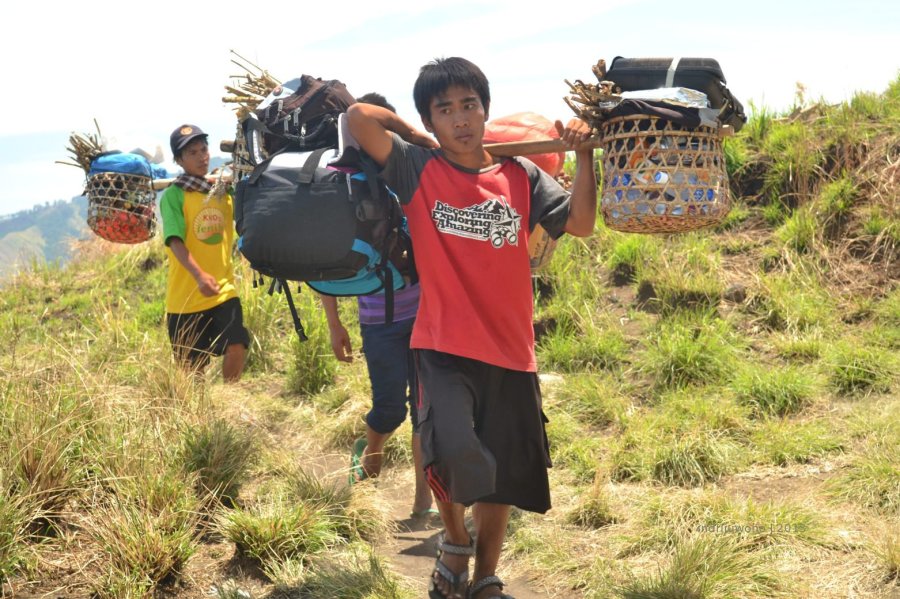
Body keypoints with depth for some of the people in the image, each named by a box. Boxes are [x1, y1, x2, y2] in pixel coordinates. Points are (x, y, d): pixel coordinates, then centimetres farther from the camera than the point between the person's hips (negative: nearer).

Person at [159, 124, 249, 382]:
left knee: (236, 347, -15)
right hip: (185, 296, -3)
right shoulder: (173, 195, -7)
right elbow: (175, 241, -19)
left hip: (224, 290, 3)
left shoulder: (225, 189, 8)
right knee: (193, 368, 6)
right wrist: (199, 275, -35)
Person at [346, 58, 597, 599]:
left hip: (511, 351, 4)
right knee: (455, 454, -25)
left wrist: (584, 154, -7)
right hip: (444, 347, -3)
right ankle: (456, 543, 7)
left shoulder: (520, 175, 7)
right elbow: (359, 117, -13)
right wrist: (417, 138, 2)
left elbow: (580, 223, 0)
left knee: (502, 475, 13)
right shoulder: (418, 170, -2)